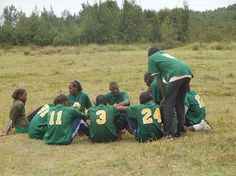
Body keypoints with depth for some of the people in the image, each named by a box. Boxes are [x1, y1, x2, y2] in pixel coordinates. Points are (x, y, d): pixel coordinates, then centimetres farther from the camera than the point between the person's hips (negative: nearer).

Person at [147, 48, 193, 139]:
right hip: (187, 73, 7)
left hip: (176, 74, -7)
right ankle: (181, 130, 22)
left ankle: (168, 132, -7)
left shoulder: (152, 58, 18)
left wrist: (163, 96, 13)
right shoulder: (165, 54, 37)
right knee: (180, 102, 17)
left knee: (168, 104, -2)